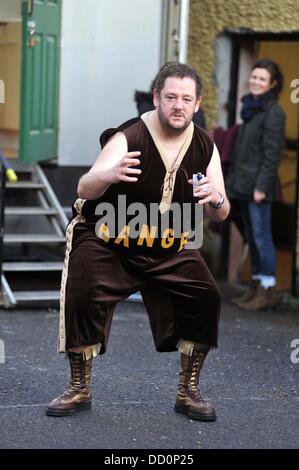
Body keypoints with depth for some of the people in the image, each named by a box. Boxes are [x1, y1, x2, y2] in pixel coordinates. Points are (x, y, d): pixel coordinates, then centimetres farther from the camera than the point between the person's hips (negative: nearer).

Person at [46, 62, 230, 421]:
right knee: (82, 296, -23)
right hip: (107, 241, -4)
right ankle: (79, 390, -2)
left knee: (206, 298, -13)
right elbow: (85, 189, -34)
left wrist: (216, 199, -29)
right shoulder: (129, 137, -21)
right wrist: (110, 174, -58)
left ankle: (188, 392, 4)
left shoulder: (205, 146, -5)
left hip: (170, 248, 4)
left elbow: (220, 216, -4)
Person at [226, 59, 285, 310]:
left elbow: (272, 154, -15)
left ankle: (267, 289, -1)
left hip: (258, 185, -9)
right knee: (251, 237, 12)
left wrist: (262, 186, -19)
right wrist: (234, 181, 17)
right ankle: (255, 287, 18)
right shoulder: (250, 108, 17)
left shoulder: (273, 112, -10)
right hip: (243, 185, 9)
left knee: (261, 237, -6)